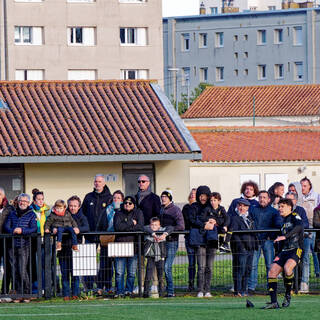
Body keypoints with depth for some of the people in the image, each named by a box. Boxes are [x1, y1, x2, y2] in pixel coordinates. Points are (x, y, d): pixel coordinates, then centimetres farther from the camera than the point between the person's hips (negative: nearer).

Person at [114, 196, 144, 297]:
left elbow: (140, 227, -7)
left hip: (133, 245, 0)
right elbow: (117, 226, -10)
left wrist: (125, 227, -8)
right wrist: (131, 223, -8)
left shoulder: (138, 213, 9)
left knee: (132, 272, 1)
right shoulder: (118, 214, 8)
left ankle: (129, 290, 11)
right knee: (119, 272, -5)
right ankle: (119, 291, 0)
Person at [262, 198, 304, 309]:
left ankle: (288, 295, -12)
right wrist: (279, 255, 20)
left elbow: (299, 226, -24)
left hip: (296, 249, -8)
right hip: (284, 251, 8)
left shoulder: (294, 216, -1)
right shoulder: (284, 221, 23)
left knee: (287, 267, -33)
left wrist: (285, 236, -32)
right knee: (272, 272, -9)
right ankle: (274, 302, -9)